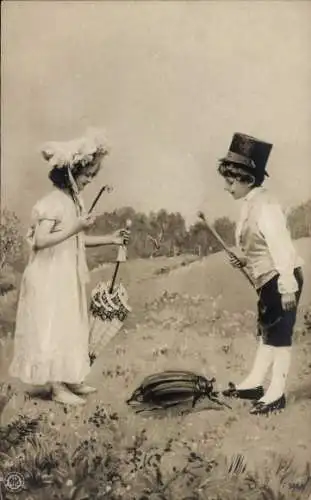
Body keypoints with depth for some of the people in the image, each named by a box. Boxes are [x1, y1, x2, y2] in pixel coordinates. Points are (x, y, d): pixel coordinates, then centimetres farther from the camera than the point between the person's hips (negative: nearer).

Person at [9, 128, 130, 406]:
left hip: (69, 278, 9)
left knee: (71, 327, 15)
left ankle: (70, 380, 26)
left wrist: (110, 239, 7)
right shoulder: (52, 203, -17)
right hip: (51, 279, -9)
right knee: (53, 329, -1)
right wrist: (75, 227, -28)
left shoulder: (75, 201, 10)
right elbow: (41, 240, -26)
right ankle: (57, 387, 8)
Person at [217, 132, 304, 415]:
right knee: (266, 332, 18)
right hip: (268, 281, 10)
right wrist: (244, 260, 2)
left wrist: (288, 288, -25)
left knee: (279, 335, 1)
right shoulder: (251, 205, 7)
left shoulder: (265, 206, -22)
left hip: (282, 280, -10)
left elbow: (281, 247, -24)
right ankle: (254, 384, 32)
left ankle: (276, 395, 13)